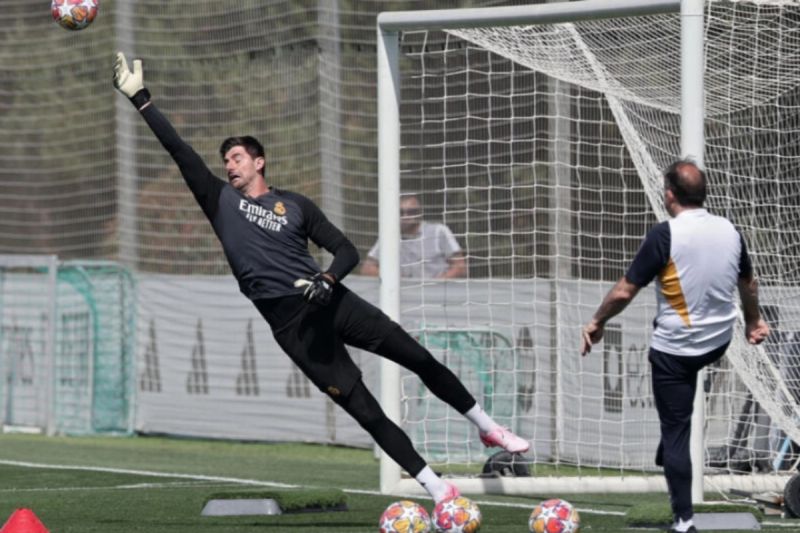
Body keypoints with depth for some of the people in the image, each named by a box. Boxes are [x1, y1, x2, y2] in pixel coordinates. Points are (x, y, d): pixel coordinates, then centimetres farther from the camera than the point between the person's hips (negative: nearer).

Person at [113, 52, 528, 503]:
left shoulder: (296, 205, 9)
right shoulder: (221, 201, 8)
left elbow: (347, 251, 7)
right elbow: (178, 148, 1)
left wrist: (328, 279, -15)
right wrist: (140, 98, -5)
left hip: (327, 301, 1)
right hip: (288, 321, -1)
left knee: (418, 357, -3)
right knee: (363, 408, -6)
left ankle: (487, 428, 17)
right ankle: (438, 489, -2)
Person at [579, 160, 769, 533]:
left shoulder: (666, 235, -21)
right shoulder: (729, 231, -4)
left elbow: (624, 292, -17)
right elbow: (749, 284, 14)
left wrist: (597, 323, 0)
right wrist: (753, 320, 33)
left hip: (675, 348, -6)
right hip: (718, 343, 6)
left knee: (675, 432, 3)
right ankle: (668, 456, 38)